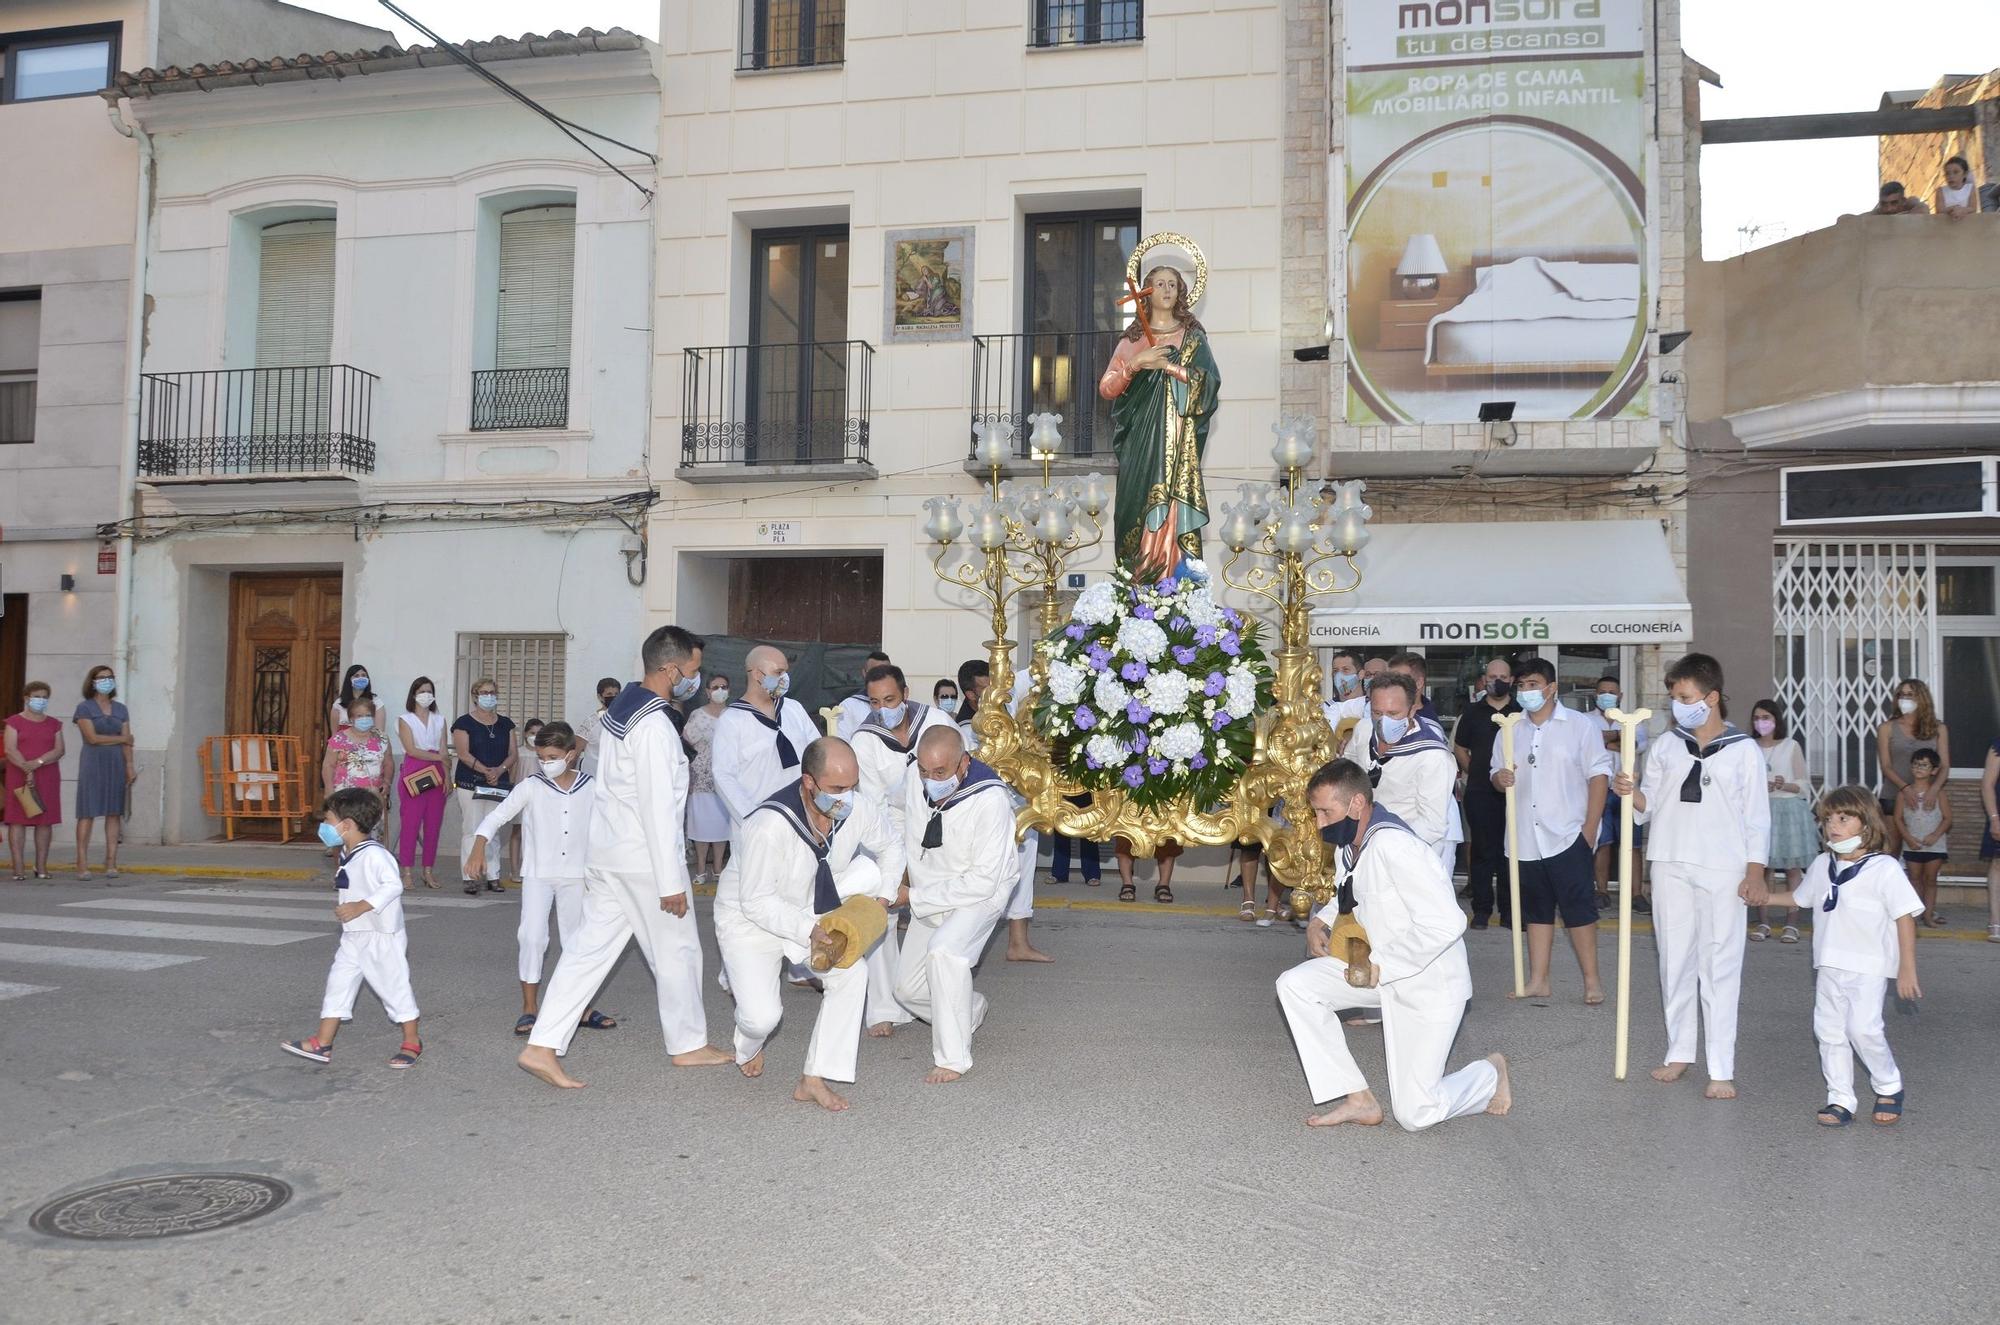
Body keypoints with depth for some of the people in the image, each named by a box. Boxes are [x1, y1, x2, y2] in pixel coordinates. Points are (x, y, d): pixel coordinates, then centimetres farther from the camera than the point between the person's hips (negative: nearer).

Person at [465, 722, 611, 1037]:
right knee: (532, 937, -8)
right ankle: (530, 1008, 4)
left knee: (577, 939, 10)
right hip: (537, 874, -2)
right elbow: (497, 816, -8)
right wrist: (479, 847, -22)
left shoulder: (590, 788, -2)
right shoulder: (530, 787, -7)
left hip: (576, 876, 2)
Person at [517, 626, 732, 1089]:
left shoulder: (621, 708, 9)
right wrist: (671, 882, -19)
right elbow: (658, 806, -22)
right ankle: (688, 1044, 23)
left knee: (590, 947, 8)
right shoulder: (654, 725, -21)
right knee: (677, 949, 8)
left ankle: (542, 1047, 5)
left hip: (607, 850, 9)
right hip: (644, 858, -9)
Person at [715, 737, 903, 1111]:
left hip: (811, 909, 5)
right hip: (748, 917, -5)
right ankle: (748, 1048, 23)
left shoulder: (858, 806, -20)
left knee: (853, 971, -19)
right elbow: (756, 902, -27)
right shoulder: (770, 825, -36)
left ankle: (813, 1080, -7)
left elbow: (891, 841, 3)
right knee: (763, 1016, -19)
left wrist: (883, 897, -9)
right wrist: (809, 931, -35)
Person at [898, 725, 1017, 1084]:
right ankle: (972, 1008, 37)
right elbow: (912, 850, 4)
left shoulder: (991, 800, -28)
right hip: (930, 898, 6)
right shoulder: (915, 788, -12)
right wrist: (920, 895, -9)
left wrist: (916, 898, -22)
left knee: (943, 949, -33)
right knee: (908, 988, 7)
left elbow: (984, 880, -26)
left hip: (980, 893, -6)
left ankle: (953, 1058, -21)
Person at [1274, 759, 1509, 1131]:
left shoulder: (1392, 845, -28)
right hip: (1380, 970, 9)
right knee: (1294, 985, -8)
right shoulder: (1350, 845, 1)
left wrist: (1380, 964, -24)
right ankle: (1359, 1100, 2)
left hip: (1428, 982, -9)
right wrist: (1321, 922, 3)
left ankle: (1489, 1076, 26)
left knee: (1415, 1114, -6)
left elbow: (1446, 923, -33)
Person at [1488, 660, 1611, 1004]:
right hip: (1526, 838, 5)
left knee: (1579, 910, -2)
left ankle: (1591, 981, 7)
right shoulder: (1510, 730, 10)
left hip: (1567, 836, -5)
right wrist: (1500, 778, -8)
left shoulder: (1579, 725, -3)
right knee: (1536, 911, 11)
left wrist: (1589, 830, -10)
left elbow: (1598, 775, -5)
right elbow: (1497, 773, 18)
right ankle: (1538, 981, 17)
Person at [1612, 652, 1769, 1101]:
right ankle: (1679, 1052, 21)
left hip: (1723, 871, -3)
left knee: (1720, 966, -3)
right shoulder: (1667, 745, 9)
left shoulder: (1743, 750, 0)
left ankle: (1722, 1069, 0)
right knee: (1675, 960, 9)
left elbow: (1757, 817, 1)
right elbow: (1651, 803, 10)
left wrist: (1755, 874, -6)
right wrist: (1632, 793, -12)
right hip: (1671, 866, 4)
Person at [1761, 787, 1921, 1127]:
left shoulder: (1884, 869, -11)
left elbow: (1905, 917, -10)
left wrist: (1907, 969, -11)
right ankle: (1840, 1099, 15)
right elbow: (1799, 897, 26)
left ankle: (1889, 1088, 12)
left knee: (1863, 1028, -14)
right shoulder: (1822, 866, 8)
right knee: (1829, 1029, 6)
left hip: (1868, 967, -6)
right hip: (1830, 965, 6)